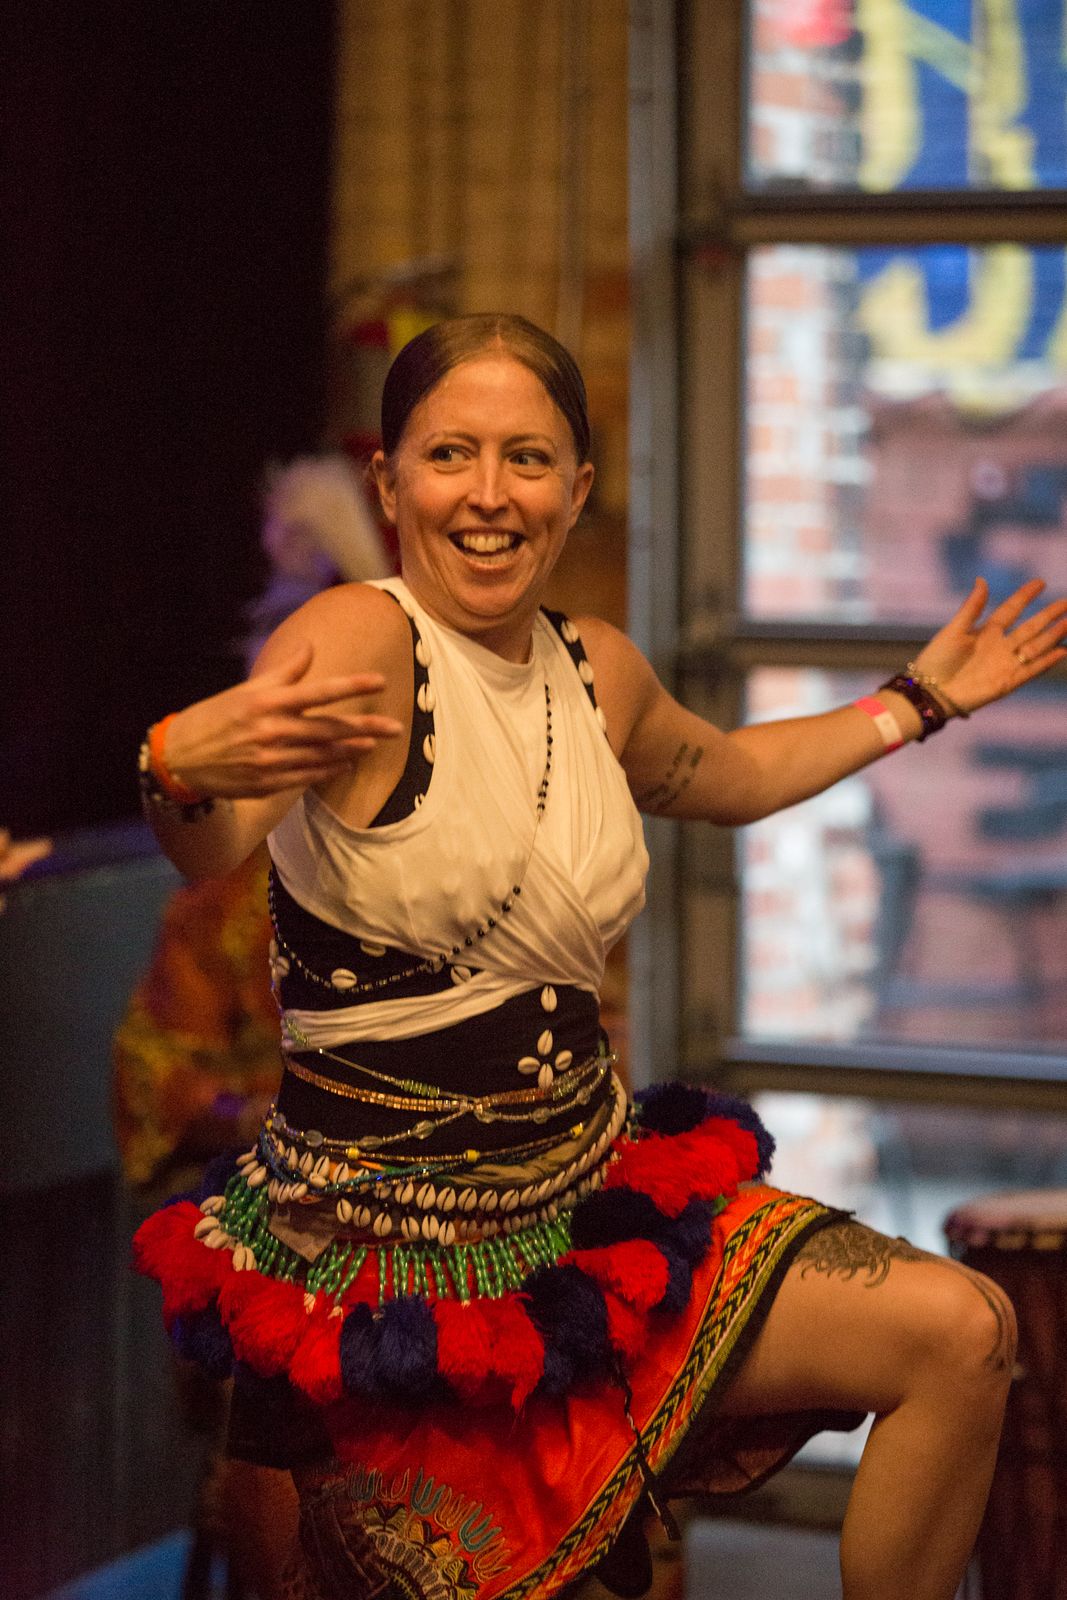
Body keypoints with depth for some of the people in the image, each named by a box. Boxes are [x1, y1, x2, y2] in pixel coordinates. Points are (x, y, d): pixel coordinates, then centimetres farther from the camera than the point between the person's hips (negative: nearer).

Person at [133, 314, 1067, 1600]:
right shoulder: (360, 645, -15)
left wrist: (918, 702, 33)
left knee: (961, 1338, -4)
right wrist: (185, 769, -55)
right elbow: (207, 854, -33)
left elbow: (725, 778, 31)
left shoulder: (597, 670, 7)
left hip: (592, 1196, 6)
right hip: (391, 1250, -6)